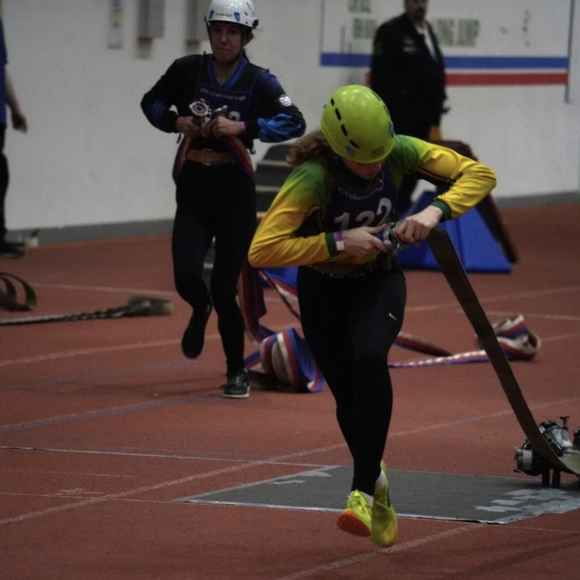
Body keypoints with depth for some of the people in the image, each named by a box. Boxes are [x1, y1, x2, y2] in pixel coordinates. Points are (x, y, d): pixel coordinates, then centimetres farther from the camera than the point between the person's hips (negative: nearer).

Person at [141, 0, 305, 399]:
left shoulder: (258, 81, -5)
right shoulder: (187, 70, 1)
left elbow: (295, 123, -14)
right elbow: (152, 103, 14)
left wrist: (243, 127, -22)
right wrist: (177, 121, -5)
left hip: (234, 191, -2)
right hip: (193, 189, 2)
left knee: (224, 288, -2)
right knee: (186, 276, -13)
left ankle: (237, 371, 18)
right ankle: (201, 311, 27)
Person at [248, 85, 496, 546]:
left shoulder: (400, 152, -21)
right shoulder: (313, 178, -31)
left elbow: (479, 174, -14)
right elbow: (262, 251, -36)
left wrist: (436, 211, -32)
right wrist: (338, 243, -38)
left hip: (379, 282, 1)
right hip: (323, 289, 0)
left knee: (369, 358, -29)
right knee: (348, 394, 1)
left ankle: (363, 491, -29)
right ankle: (376, 480, 32)